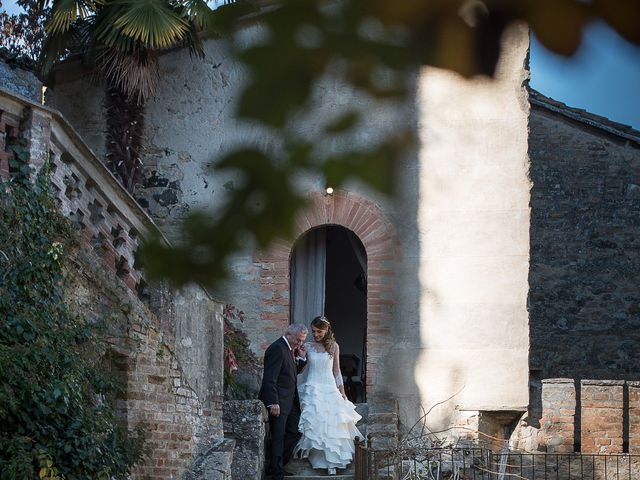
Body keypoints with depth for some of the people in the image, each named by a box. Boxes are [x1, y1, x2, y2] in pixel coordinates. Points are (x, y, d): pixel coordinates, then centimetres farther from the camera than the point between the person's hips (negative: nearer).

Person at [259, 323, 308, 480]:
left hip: (290, 401, 10)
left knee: (295, 432, 13)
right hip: (278, 402, -10)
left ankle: (277, 465, 24)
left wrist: (302, 357, 6)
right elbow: (270, 379, -22)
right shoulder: (277, 349, -17)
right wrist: (273, 403, -25)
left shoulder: (290, 349, 12)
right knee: (278, 437, -4)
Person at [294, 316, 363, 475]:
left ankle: (331, 462, -3)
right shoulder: (307, 347, 3)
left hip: (330, 389, 1)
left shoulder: (334, 346, 6)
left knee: (331, 425, -5)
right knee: (314, 424, -10)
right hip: (312, 389, -1)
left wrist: (341, 390, 6)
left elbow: (336, 370, 9)